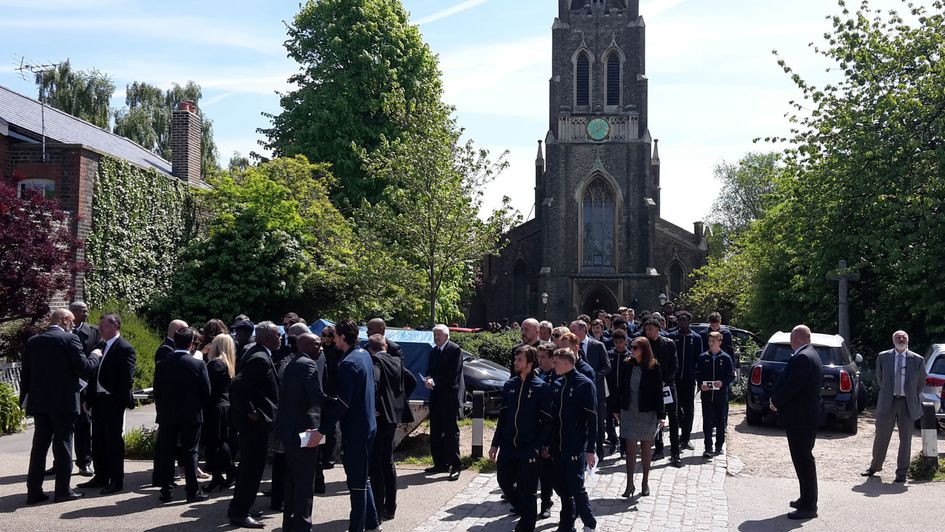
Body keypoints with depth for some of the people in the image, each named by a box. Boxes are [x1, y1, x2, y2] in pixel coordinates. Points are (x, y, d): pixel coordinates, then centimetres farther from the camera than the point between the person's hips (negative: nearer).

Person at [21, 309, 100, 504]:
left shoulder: (32, 342, 8)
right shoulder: (69, 339, -10)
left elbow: (25, 372, 11)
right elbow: (84, 367, -12)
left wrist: (25, 397, 18)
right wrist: (95, 357, 7)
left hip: (39, 402, 5)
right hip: (63, 402, -5)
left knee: (39, 445, 10)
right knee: (63, 444, 2)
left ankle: (34, 491, 12)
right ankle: (63, 490, 4)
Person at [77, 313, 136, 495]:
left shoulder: (125, 349, -12)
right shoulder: (102, 346, 14)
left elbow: (127, 379, -15)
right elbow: (95, 374, 15)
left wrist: (123, 402, -18)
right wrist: (89, 397, 11)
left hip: (113, 403, -8)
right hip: (98, 400, 8)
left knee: (114, 441, -1)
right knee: (98, 441, 14)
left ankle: (117, 480, 8)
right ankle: (101, 477, 25)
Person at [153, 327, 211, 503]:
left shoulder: (162, 365, -3)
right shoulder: (198, 365, -10)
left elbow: (157, 393, 2)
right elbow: (206, 393, -5)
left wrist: (162, 410, 14)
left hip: (167, 416, 2)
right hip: (191, 416, -2)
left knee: (166, 453, 9)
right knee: (189, 453, 3)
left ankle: (166, 490, 13)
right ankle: (193, 491, 5)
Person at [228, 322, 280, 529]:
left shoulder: (256, 353, 11)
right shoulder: (260, 359, -21)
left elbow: (239, 383, 19)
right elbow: (237, 386, -29)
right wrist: (249, 412, -22)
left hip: (254, 420, 11)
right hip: (255, 421, -11)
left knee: (249, 464, 20)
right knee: (253, 467, -3)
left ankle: (238, 509, 31)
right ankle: (240, 513, 5)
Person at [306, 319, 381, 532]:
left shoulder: (348, 363, -21)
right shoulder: (364, 355, 7)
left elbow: (341, 403, -25)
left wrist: (321, 430, -24)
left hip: (355, 430, -10)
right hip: (367, 425, 10)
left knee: (356, 482, -1)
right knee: (363, 477, 20)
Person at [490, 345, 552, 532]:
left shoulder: (541, 387, -9)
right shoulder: (509, 385, 6)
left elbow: (547, 422, -9)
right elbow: (502, 417, 11)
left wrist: (537, 447, -15)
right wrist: (495, 444, 9)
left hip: (529, 447, -5)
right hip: (508, 445, 5)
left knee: (527, 490, 2)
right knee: (504, 481, 12)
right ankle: (524, 510, 36)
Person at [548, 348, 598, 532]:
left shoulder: (585, 384, -9)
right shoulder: (557, 385, 9)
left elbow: (592, 419, -11)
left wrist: (591, 449, -14)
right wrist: (548, 444, 14)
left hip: (576, 448, -6)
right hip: (558, 447, 6)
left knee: (576, 487, -2)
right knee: (560, 486, 11)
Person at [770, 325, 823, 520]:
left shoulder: (803, 358, -19)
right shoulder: (810, 355, 14)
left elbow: (792, 386, -22)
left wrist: (776, 402, -8)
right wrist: (778, 400, 9)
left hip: (801, 416, -11)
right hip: (807, 415, 11)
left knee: (803, 460, -5)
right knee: (803, 458, 17)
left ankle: (808, 506, -1)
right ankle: (807, 499, 27)